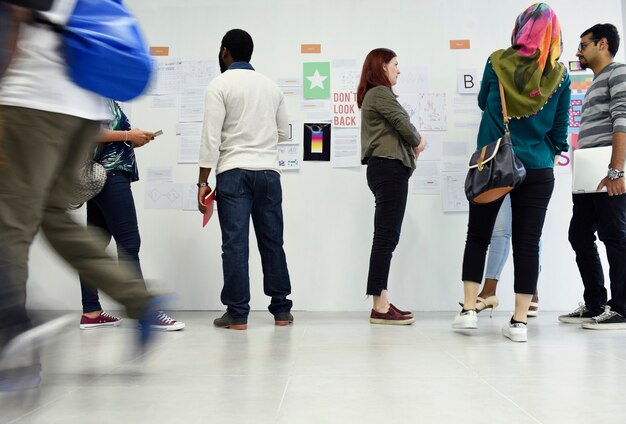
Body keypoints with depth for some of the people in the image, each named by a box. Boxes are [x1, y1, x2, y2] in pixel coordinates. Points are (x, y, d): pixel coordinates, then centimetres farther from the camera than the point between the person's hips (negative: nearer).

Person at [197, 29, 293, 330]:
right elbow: (283, 133, 18)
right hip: (269, 172, 4)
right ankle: (281, 310, 15)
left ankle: (237, 314, 3)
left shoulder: (220, 85, 0)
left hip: (234, 173, -4)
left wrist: (203, 182, -5)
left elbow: (211, 137, -7)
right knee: (272, 242, 9)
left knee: (235, 243, 0)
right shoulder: (271, 86, 13)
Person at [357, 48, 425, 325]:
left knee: (385, 237, 7)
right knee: (386, 236, -11)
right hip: (389, 167, -10)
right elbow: (402, 123, -11)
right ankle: (380, 307, -10)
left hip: (383, 168, 10)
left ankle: (380, 303, 9)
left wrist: (412, 143, 1)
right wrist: (417, 143, 9)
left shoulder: (372, 95, 24)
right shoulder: (380, 93, -6)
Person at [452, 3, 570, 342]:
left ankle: (468, 310, 8)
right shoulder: (559, 75, -1)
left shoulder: (498, 62, -2)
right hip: (537, 171, 0)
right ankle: (519, 321, 5)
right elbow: (559, 130, 5)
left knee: (478, 236, 10)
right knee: (527, 243, 3)